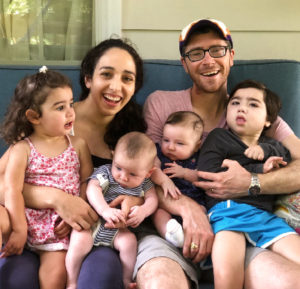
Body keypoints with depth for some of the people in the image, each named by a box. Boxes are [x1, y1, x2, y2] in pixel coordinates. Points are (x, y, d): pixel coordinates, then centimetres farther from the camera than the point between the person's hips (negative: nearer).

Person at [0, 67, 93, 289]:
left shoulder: (78, 145, 3)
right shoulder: (22, 149, -3)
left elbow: (87, 182, 3)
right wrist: (19, 229, -16)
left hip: (59, 224, 1)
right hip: (28, 218, -1)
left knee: (56, 271, -15)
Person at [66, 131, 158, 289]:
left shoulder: (143, 182, 3)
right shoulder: (105, 172, -9)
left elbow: (152, 198, -1)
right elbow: (92, 189, -24)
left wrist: (143, 211, -25)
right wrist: (105, 210, -39)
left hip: (118, 228, 3)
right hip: (93, 221, -3)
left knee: (129, 241, -24)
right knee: (80, 242, -27)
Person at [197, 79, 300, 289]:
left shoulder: (271, 145, 30)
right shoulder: (218, 137, 14)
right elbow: (208, 175, -2)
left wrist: (266, 149, -5)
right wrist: (259, 170, -1)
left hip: (265, 214, 5)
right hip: (227, 209, -4)